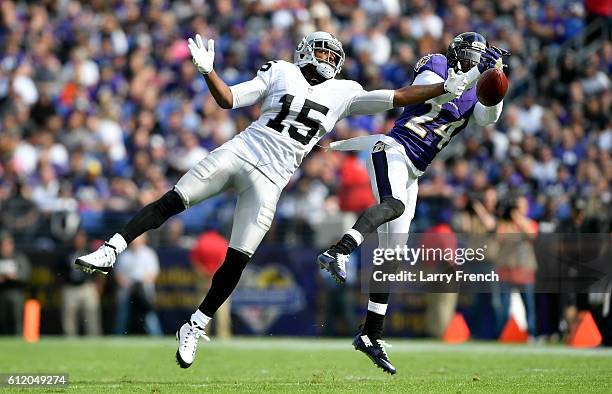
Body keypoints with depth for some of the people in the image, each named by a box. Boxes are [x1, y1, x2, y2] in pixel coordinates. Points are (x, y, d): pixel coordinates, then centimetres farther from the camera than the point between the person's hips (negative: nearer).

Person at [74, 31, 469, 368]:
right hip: (238, 152, 0)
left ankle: (195, 328, 7)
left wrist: (443, 88, 2)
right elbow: (228, 100, 5)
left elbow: (396, 98, 9)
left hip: (269, 180, 1)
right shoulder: (281, 73, 8)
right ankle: (112, 250, -11)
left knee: (237, 261, -4)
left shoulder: (343, 93, 11)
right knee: (172, 202, -14)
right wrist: (208, 71, -12)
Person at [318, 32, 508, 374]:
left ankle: (371, 335, 11)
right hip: (393, 149, -7)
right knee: (394, 204, -39)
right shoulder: (435, 66, 3)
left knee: (393, 253, 7)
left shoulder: (474, 94, 19)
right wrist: (477, 73, -21)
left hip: (412, 172, 7)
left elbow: (489, 118, -1)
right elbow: (437, 94, -17)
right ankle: (338, 253, -61)